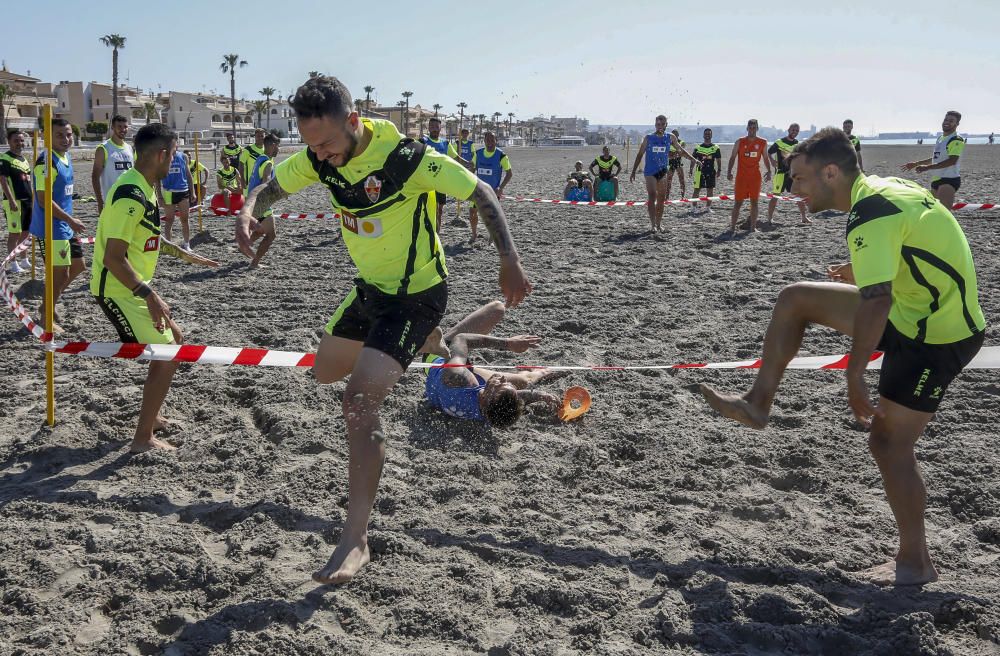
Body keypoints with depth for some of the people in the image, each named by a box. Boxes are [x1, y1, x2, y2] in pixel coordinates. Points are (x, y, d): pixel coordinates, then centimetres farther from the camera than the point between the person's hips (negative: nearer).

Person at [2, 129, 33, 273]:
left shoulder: (24, 158, 16)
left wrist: (33, 199, 20)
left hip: (27, 201, 8)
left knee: (25, 233, 15)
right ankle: (13, 264, 3)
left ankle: (24, 261, 27)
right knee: (14, 233, -3)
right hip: (14, 202, -8)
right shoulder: (5, 159, -10)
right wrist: (11, 201, -23)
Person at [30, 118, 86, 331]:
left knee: (77, 266, 18)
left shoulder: (66, 157, 9)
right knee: (61, 273, -3)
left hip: (65, 226, 9)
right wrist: (71, 220, -18)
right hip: (52, 228, -9)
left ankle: (50, 304, 32)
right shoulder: (47, 162, -19)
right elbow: (44, 199, -23)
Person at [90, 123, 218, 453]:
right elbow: (113, 257, -27)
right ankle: (143, 438, -2)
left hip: (134, 287, 11)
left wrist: (187, 255, 30)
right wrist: (148, 294, -30)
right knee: (167, 356, -10)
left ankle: (150, 414, 32)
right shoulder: (131, 196, -23)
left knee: (174, 339, 22)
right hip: (119, 291, -11)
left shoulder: (143, 188, 8)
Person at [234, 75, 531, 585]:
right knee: (325, 371, 24)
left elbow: (481, 193, -20)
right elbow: (270, 189, 2)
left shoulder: (406, 158, -28)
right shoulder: (320, 157, -10)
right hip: (370, 288, 8)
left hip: (417, 294, -8)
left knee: (358, 401, -20)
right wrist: (247, 213, -22)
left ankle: (356, 540, -13)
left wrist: (509, 262, -26)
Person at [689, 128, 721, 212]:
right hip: (699, 171, -1)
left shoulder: (716, 148, 6)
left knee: (710, 190, 5)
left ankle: (708, 207, 15)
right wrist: (691, 169, -4)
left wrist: (719, 170, -2)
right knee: (696, 189, -2)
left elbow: (718, 160, 7)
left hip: (711, 172, 1)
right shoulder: (698, 147, 4)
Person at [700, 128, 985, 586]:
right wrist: (863, 271, 30)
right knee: (794, 299, 6)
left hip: (936, 338, -10)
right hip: (918, 311, 10)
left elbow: (876, 302, -34)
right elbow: (911, 252, 20)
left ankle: (914, 563, 14)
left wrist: (855, 376, -33)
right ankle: (759, 403, 13)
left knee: (889, 445, -3)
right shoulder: (884, 189, 5)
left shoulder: (871, 216, -25)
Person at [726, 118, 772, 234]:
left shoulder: (762, 143, 6)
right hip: (741, 176, -2)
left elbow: (765, 158, 14)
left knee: (754, 202, 4)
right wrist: (729, 172, -10)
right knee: (738, 202, -3)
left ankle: (753, 227, 9)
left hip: (755, 176, 2)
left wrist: (769, 171, -1)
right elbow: (733, 157, 2)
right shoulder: (740, 142, 1)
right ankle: (732, 227, 1)